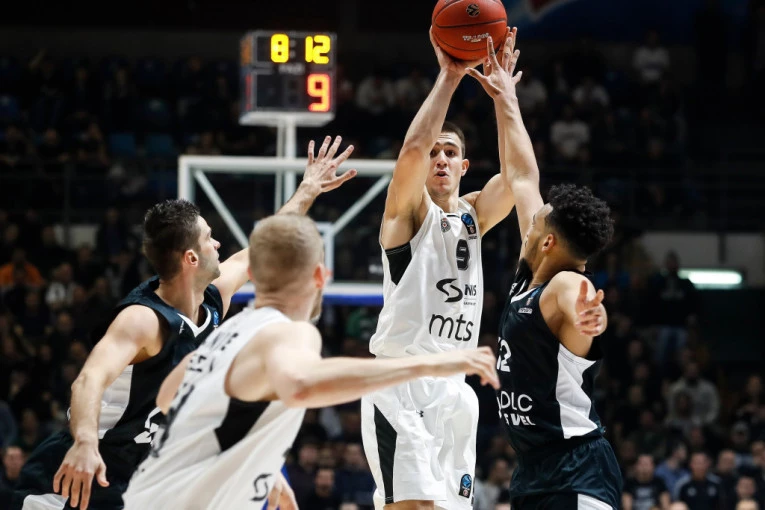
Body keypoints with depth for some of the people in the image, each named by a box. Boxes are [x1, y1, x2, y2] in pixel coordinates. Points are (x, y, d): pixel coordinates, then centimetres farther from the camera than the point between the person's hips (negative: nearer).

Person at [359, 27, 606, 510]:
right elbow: (414, 147, -21)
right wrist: (448, 76, -17)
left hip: (455, 392, 7)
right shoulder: (409, 210, 0)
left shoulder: (474, 215, 16)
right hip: (402, 387, -7)